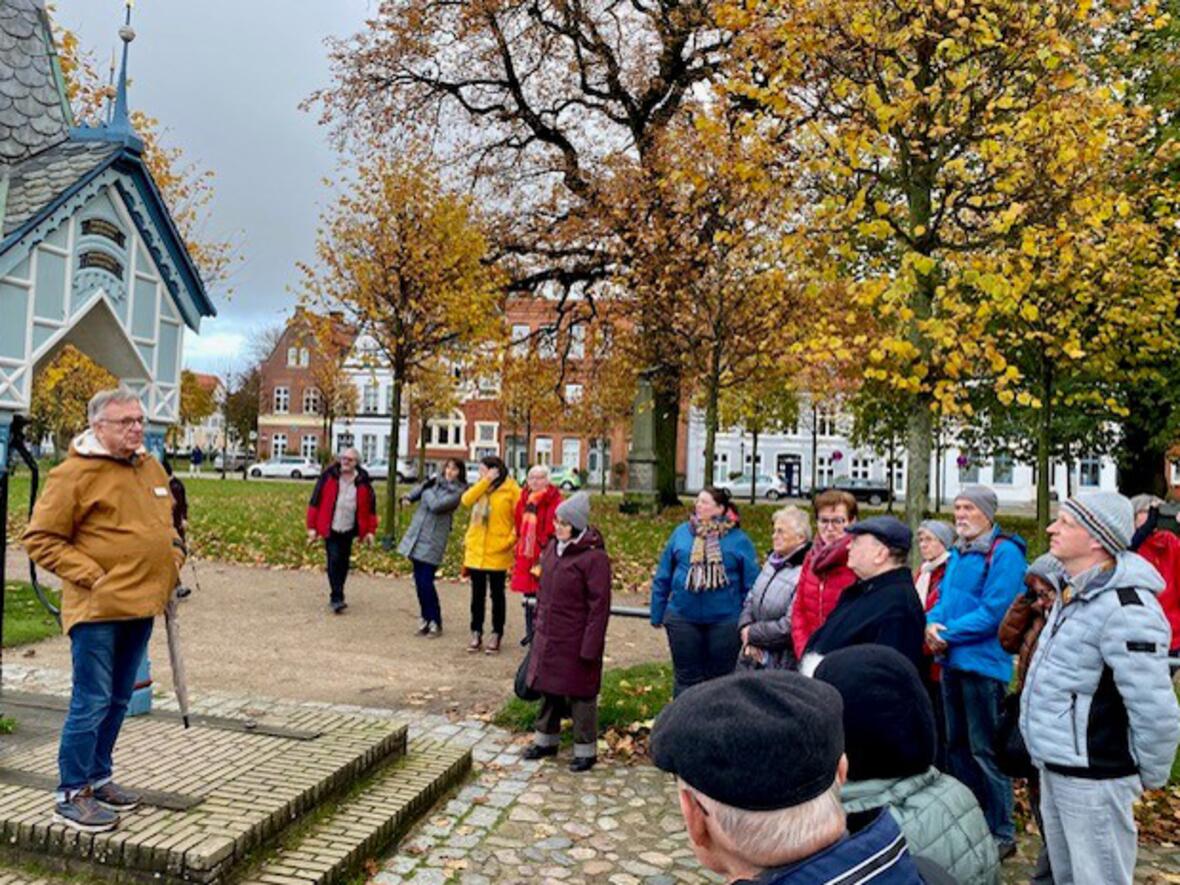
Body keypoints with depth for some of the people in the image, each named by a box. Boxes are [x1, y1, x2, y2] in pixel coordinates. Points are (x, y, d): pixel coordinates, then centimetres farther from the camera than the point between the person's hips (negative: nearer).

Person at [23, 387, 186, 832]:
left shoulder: (151, 468, 11)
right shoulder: (75, 474, -11)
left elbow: (166, 522, 26)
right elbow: (39, 538, -10)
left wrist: (173, 559, 10)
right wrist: (89, 575, -15)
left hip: (141, 606, 7)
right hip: (97, 608, -7)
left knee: (118, 700, 16)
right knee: (92, 702, -1)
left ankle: (98, 777, 31)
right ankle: (71, 794, 13)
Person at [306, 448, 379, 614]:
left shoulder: (363, 482, -1)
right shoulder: (328, 476, -7)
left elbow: (370, 506, 5)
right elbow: (315, 501, -3)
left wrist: (370, 531, 1)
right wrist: (312, 527, -5)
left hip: (349, 530, 3)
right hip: (330, 528, -3)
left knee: (343, 562, 10)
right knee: (334, 560, -12)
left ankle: (336, 596, 25)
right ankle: (336, 599, -8)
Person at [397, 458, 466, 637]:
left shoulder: (457, 491, -8)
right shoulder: (435, 481, 10)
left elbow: (436, 505, -20)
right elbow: (420, 488, 28)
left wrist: (427, 491, -4)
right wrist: (409, 497, 8)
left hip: (433, 541, -6)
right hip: (416, 536, 6)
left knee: (426, 583, -9)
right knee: (419, 582, 10)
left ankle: (435, 623, 5)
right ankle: (425, 619, 21)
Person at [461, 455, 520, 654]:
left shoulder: (511, 489, -6)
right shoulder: (481, 488, 10)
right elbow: (466, 500, -9)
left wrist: (511, 540, -15)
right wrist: (485, 481, -12)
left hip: (497, 553, -5)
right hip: (476, 550, 5)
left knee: (497, 594, 7)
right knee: (477, 594, 11)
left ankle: (496, 635, 16)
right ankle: (476, 633, 20)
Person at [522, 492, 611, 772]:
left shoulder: (594, 557, -19)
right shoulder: (553, 546, 5)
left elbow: (599, 606, -18)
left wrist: (590, 647, -18)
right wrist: (539, 621, 16)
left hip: (576, 641, -7)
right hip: (548, 636, 7)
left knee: (580, 695, 6)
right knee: (548, 688, 19)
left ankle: (586, 750, 22)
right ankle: (546, 739, 37)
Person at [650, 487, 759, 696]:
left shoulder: (739, 539, -3)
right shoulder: (681, 532, 2)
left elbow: (751, 584, -2)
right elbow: (663, 577, 6)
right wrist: (657, 613, 6)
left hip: (725, 621, -1)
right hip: (682, 618, 1)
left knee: (721, 678, 13)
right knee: (686, 677, 13)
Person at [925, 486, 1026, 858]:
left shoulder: (1004, 552, -13)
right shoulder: (958, 552, 13)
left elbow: (994, 610, -20)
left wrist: (948, 633, -16)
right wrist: (932, 622, -5)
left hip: (983, 661, -8)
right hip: (952, 660, 9)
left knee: (985, 751, -1)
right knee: (957, 745, 18)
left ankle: (1002, 834, 13)